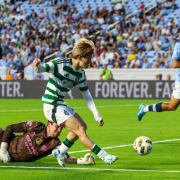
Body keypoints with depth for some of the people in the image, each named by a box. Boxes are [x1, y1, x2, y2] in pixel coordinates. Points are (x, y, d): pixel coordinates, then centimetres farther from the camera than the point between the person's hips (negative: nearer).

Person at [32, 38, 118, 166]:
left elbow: (86, 95, 8)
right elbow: (42, 68, -23)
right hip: (52, 106, -9)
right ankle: (104, 156, -11)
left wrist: (96, 114, 3)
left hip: (61, 104, 9)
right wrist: (37, 65, -48)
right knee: (80, 130, -13)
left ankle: (60, 152, 25)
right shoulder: (60, 64, -16)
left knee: (83, 126, 15)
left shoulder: (80, 73, 5)